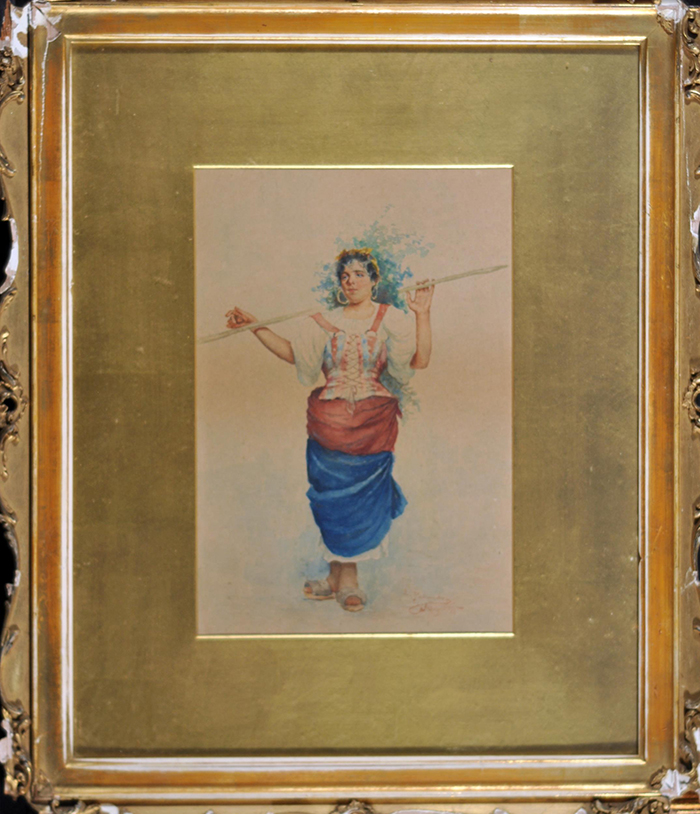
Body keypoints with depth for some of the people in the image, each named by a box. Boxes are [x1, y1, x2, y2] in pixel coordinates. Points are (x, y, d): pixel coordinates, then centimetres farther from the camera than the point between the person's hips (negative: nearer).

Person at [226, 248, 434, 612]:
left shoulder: (392, 320, 2)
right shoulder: (325, 322, 10)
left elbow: (420, 361, -9)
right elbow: (292, 353, 15)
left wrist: (422, 315, -15)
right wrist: (254, 326, 10)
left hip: (372, 422, -2)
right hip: (329, 419, 3)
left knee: (360, 496, 0)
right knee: (332, 496, 3)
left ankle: (346, 578, 11)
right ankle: (339, 577, 14)